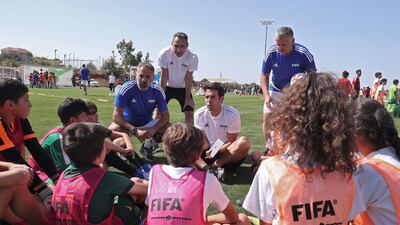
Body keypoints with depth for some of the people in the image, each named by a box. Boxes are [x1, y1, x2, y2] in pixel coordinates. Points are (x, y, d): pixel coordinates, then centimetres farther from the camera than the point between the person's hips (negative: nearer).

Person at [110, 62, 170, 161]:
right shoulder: (127, 88, -24)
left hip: (147, 123, 3)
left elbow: (165, 116, -11)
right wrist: (135, 131, -36)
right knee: (113, 130, -34)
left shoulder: (158, 91, -15)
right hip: (127, 123, -3)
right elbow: (116, 116, -25)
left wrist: (154, 129, -31)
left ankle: (147, 146, 9)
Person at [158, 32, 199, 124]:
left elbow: (188, 79, -16)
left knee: (189, 113, -6)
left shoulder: (192, 57, -26)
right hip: (167, 87, 0)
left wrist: (188, 97, -15)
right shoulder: (164, 54, -26)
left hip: (183, 88, 0)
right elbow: (164, 76, -17)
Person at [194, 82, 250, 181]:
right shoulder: (199, 114, -5)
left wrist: (216, 151, -26)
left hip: (228, 153, -2)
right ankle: (207, 169, -41)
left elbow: (231, 141, -10)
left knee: (244, 142, -32)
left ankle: (214, 166, -29)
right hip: (208, 153, 2)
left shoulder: (232, 114, -13)